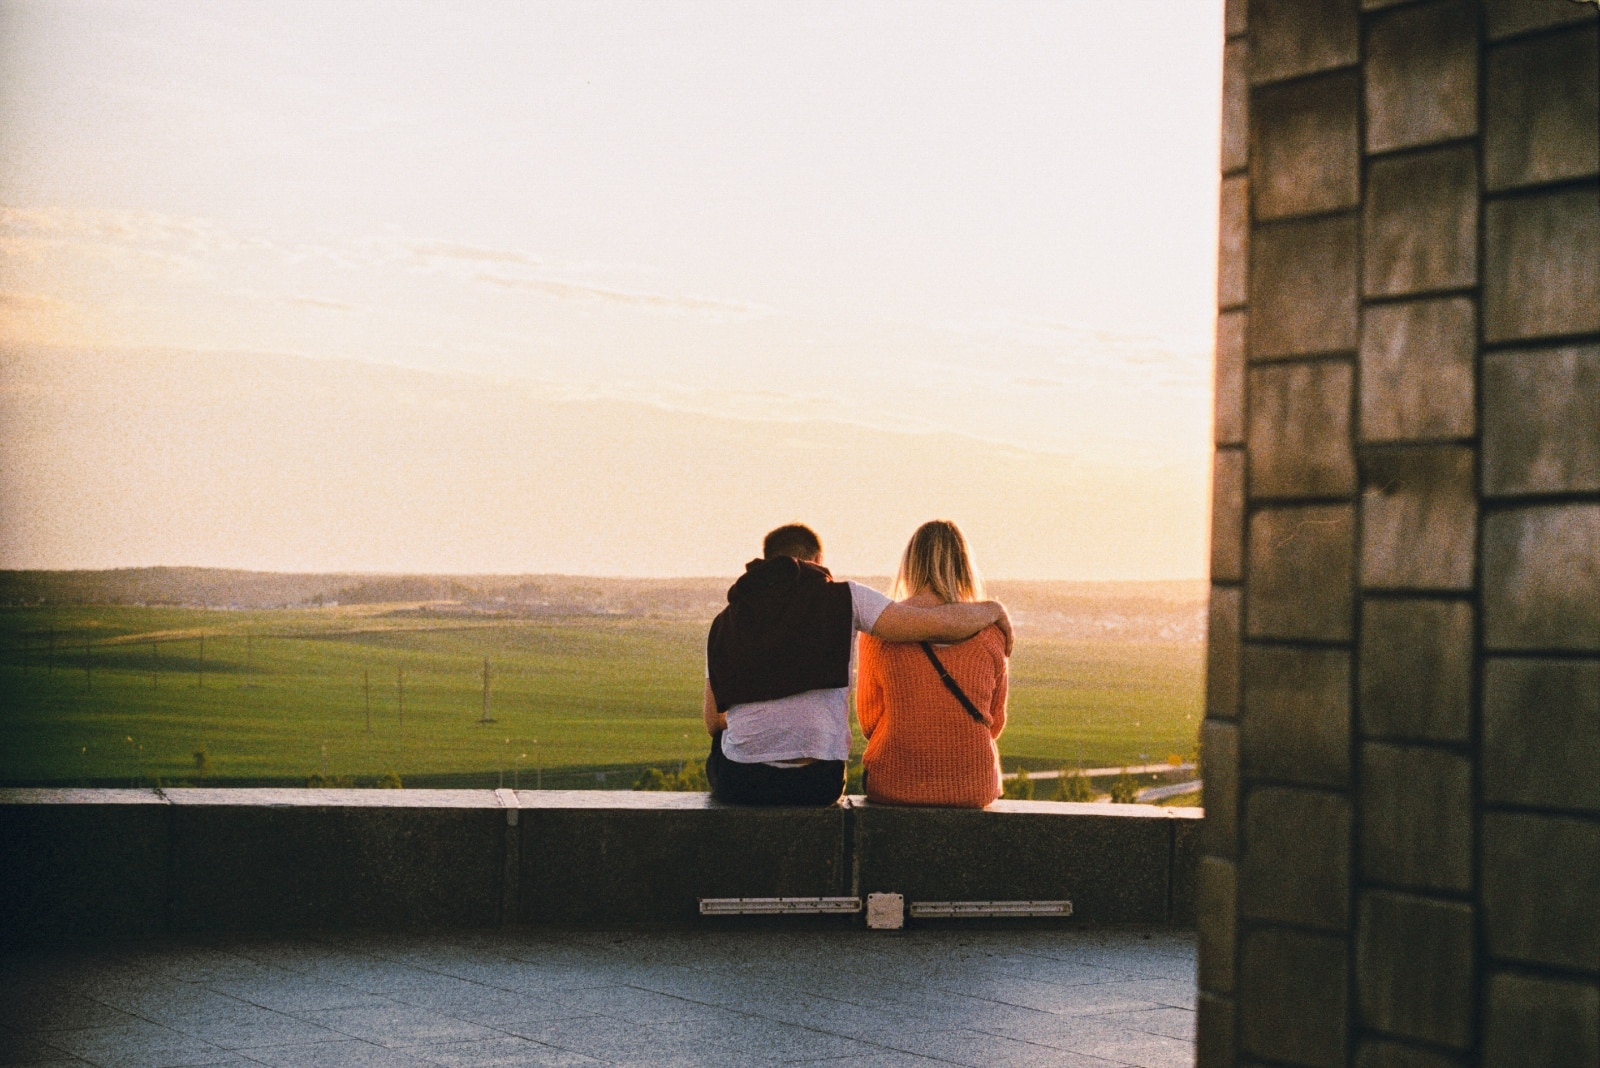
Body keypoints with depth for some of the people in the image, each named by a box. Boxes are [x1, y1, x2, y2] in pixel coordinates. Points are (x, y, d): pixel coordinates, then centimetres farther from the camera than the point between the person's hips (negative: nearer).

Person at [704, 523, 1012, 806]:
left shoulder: (724, 621, 7)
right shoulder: (844, 599, -2)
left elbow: (713, 721, 13)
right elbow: (941, 624, -9)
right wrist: (994, 609, 11)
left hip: (738, 784, 1)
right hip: (816, 786, -1)